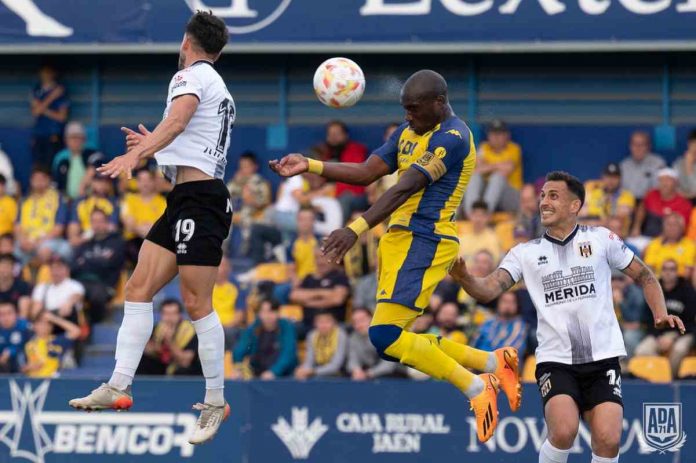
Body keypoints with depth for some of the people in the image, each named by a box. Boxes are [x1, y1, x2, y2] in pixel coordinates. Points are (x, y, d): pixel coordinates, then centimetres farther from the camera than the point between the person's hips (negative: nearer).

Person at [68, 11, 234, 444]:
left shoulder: (192, 75, -3)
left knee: (197, 303, -10)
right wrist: (153, 147, 48)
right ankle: (118, 387, -3)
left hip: (198, 198, -10)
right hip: (186, 201, 10)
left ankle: (215, 402, -6)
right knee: (138, 288, 3)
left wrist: (136, 154, -36)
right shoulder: (220, 87, 25)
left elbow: (178, 118, -24)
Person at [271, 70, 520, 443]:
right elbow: (366, 173, 14)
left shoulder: (452, 137, -14)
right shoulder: (407, 132, 16)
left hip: (425, 243, -10)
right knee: (395, 341, 9)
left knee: (385, 335, -18)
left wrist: (356, 229, -33)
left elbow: (406, 188, -24)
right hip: (399, 240, 10)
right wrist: (309, 166, 1)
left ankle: (475, 388, -8)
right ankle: (494, 364, 18)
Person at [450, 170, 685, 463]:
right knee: (564, 430, -25)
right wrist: (464, 278, -26)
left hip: (602, 359, 0)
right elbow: (488, 290, -6)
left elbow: (644, 276, 14)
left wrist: (661, 314, -2)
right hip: (555, 360, 0)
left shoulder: (601, 239, 6)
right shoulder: (525, 253, 7)